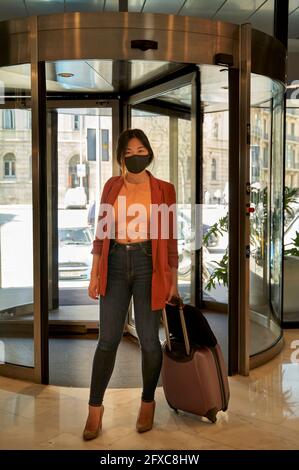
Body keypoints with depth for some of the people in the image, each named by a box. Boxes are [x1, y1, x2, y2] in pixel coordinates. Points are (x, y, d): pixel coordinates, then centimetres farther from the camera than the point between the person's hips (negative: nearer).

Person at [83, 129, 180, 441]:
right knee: (108, 339, 3)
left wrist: (174, 282, 2)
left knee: (148, 339, 5)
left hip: (147, 264, -1)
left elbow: (170, 238, 2)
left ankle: (148, 402, 27)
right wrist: (94, 274, 4)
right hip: (115, 263, 2)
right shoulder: (111, 186, 7)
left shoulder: (163, 190, 0)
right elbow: (101, 232, 8)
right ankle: (95, 407, 17)